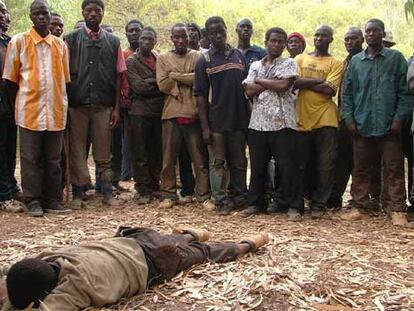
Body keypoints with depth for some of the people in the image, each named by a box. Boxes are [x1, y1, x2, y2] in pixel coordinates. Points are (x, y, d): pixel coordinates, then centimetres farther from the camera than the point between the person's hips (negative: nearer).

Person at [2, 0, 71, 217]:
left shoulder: (60, 45, 12)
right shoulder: (18, 42, 4)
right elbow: (11, 79, 6)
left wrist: (62, 103, 9)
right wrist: (21, 102, 5)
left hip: (56, 111, 3)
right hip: (29, 110, -3)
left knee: (53, 159, 7)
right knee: (31, 158, 1)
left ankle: (52, 200, 15)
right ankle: (33, 201, 9)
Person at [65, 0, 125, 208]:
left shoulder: (113, 42, 9)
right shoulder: (71, 39, 5)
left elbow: (118, 76, 7)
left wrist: (116, 107, 2)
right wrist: (65, 103, -4)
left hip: (104, 106, 1)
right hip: (77, 105, -1)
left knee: (103, 152, 6)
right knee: (77, 151, 4)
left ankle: (107, 193, 13)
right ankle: (77, 194, 12)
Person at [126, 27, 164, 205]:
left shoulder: (160, 60, 16)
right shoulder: (131, 61, 3)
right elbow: (138, 86, -9)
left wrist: (148, 83, -5)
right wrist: (157, 83, -3)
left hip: (158, 112, 4)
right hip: (139, 112, -4)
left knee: (157, 154, 9)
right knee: (140, 155, -1)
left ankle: (154, 187, 19)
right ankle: (143, 190, 6)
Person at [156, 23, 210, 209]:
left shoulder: (197, 57, 8)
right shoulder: (163, 59, 10)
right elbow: (163, 84, -3)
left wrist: (175, 76, -6)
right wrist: (188, 80, -5)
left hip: (194, 113, -1)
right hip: (172, 114, 1)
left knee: (200, 158, 3)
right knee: (168, 158, 5)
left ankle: (203, 195, 11)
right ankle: (168, 194, 16)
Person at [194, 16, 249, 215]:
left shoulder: (239, 55, 9)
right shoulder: (205, 60, -1)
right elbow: (200, 95, -4)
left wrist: (249, 116, 8)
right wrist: (205, 127, -10)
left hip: (239, 120, 3)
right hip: (216, 122, -3)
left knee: (239, 162, 11)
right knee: (217, 163, 3)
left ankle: (240, 197, 23)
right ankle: (221, 200, 12)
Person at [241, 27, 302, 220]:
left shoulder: (289, 64, 6)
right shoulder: (255, 65, 15)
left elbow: (284, 85, -12)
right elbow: (249, 91, 1)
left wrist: (260, 80, -1)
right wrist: (273, 82, -6)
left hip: (283, 123, -3)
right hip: (258, 122, 3)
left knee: (287, 165, -1)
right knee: (257, 165, 8)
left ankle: (293, 206, 7)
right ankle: (255, 203, 19)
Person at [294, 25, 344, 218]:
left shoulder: (335, 63, 5)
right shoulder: (300, 59, 12)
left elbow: (330, 90, -9)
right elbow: (294, 83, -6)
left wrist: (305, 82, -5)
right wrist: (319, 81, -9)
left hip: (325, 120, -1)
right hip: (302, 118, 2)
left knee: (325, 165, 0)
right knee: (300, 164, 8)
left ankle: (318, 203, 12)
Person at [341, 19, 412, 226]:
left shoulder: (396, 58, 6)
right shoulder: (355, 61, 12)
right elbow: (347, 92, 12)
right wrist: (349, 119, 1)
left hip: (389, 126, -2)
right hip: (361, 125, 3)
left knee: (393, 170, 0)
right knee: (360, 170, 7)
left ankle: (397, 210, 5)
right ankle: (360, 207, 15)